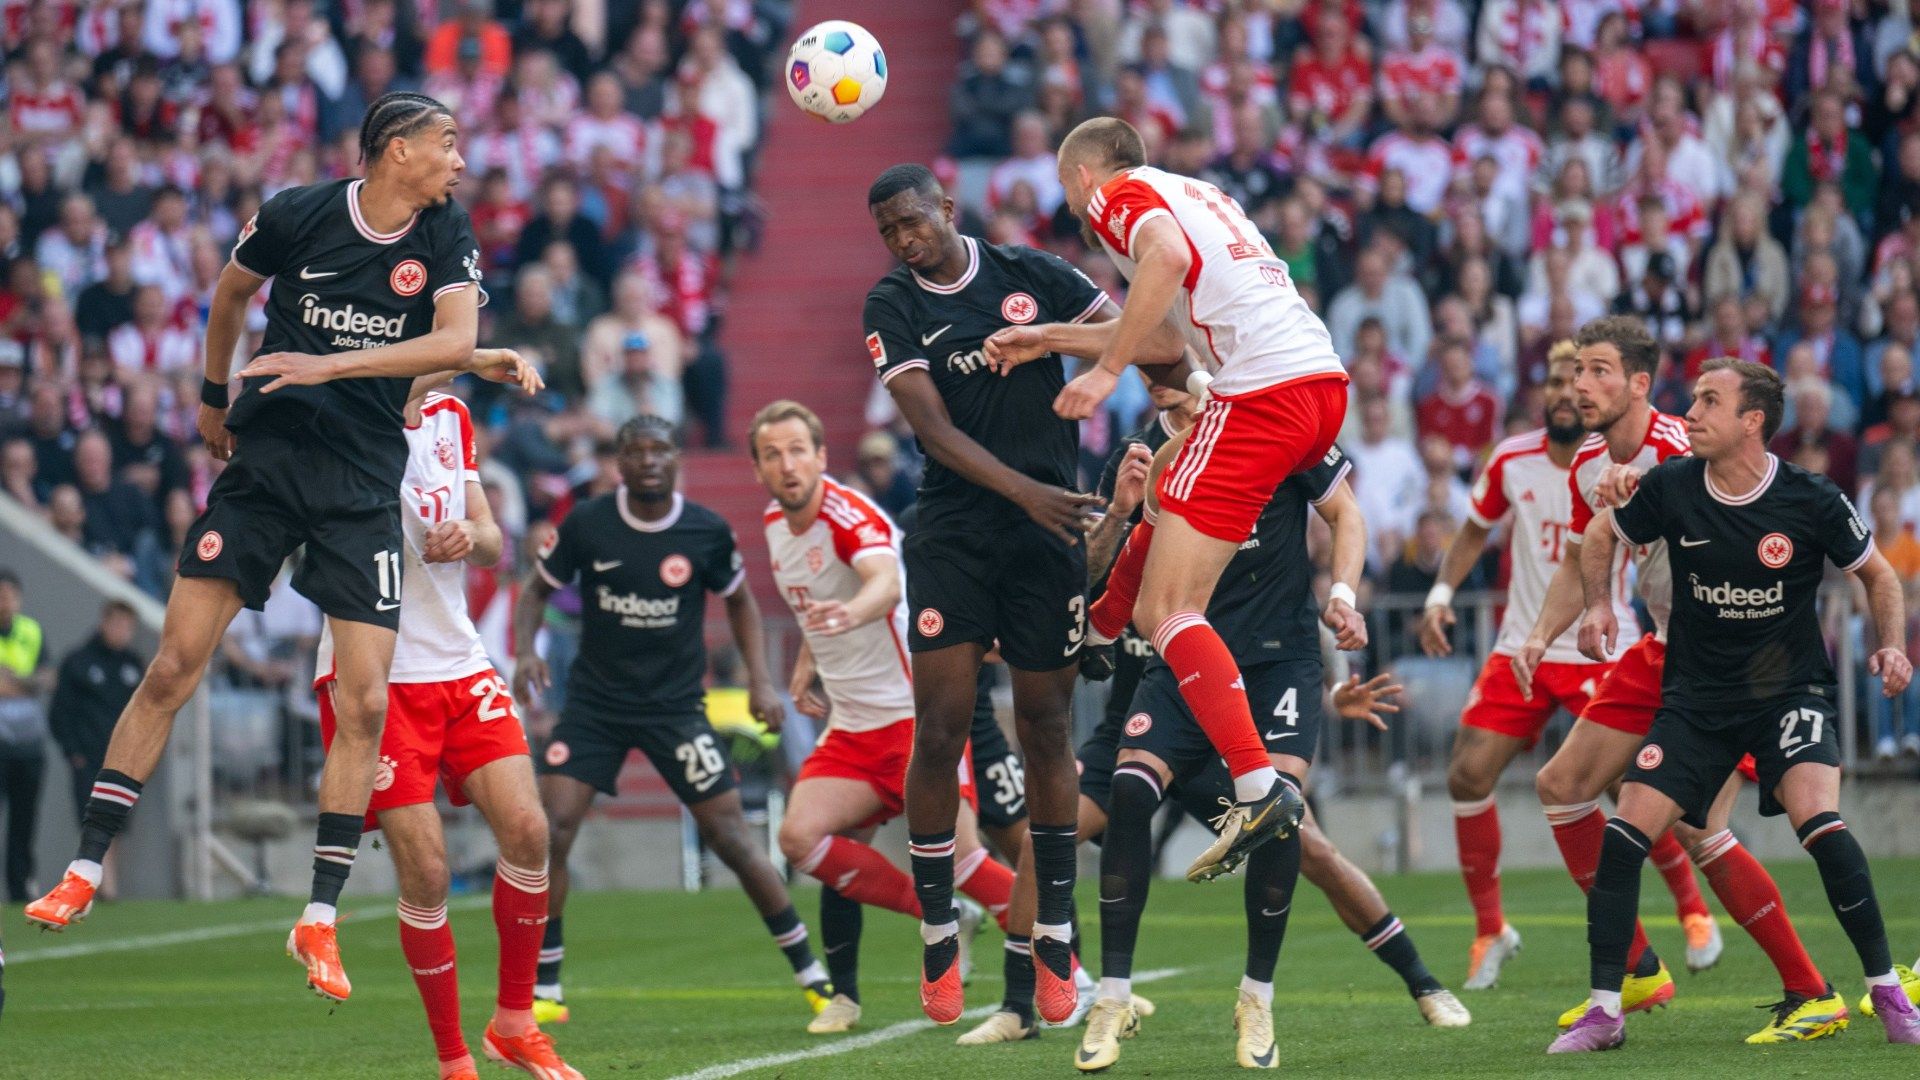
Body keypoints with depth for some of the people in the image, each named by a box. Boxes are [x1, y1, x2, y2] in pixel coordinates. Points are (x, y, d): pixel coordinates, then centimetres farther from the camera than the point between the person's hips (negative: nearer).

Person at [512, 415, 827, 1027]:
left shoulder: (706, 532, -6)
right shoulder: (586, 525, -7)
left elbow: (739, 599, 11)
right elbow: (538, 588, 7)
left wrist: (760, 680, 1)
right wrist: (524, 651, -11)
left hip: (675, 706, -1)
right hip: (594, 700, 1)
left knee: (731, 836, -4)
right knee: (550, 828, -14)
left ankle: (810, 974, 10)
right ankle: (544, 991, -1)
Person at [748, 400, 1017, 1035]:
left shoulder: (850, 515, -17)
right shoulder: (776, 525, 8)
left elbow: (886, 583, -40)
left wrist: (852, 612, -61)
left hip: (916, 713, -8)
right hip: (851, 725, 8)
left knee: (956, 856, -17)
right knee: (802, 838, -13)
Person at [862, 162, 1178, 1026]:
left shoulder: (1030, 274, 3)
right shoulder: (892, 307, -1)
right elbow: (933, 427, -12)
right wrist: (1025, 491, -22)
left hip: (1048, 535, 1)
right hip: (952, 536, -1)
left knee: (1047, 730, 4)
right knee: (940, 732, -8)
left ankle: (1054, 939, 13)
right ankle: (938, 940, 4)